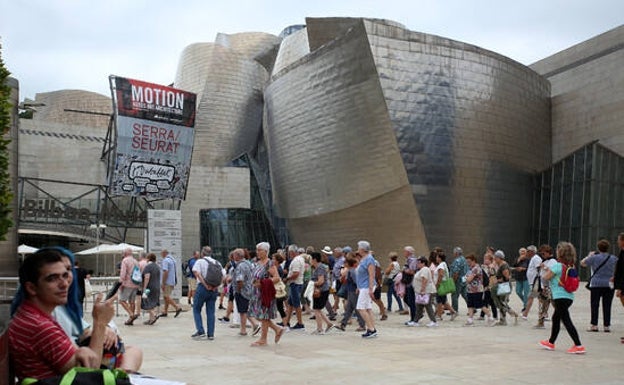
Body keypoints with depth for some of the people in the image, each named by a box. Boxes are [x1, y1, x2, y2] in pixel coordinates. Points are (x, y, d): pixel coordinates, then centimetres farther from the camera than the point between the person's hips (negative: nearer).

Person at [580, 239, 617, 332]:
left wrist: (589, 256, 17)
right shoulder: (614, 258, 2)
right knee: (607, 307, 5)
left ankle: (594, 325, 2)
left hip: (596, 285, -2)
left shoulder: (594, 258, -6)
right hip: (609, 285, 2)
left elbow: (582, 263, 4)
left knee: (594, 306, 3)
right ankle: (606, 326, 7)